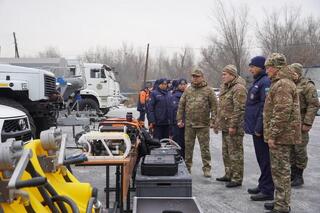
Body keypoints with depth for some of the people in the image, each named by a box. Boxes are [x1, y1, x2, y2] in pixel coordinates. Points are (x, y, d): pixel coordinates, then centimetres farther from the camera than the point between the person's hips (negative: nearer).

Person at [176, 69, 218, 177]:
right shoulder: (188, 90, 9)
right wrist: (179, 119, 5)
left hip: (203, 125, -3)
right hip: (189, 124, 3)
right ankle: (187, 167, 22)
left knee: (205, 147, 3)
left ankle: (207, 168, 12)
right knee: (188, 146, 10)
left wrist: (213, 120, -10)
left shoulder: (208, 91, -1)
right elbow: (181, 105, 10)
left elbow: (214, 106, -3)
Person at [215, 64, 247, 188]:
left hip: (233, 128, -10)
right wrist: (219, 122, 20)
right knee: (226, 153, 18)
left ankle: (237, 178, 6)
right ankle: (228, 175, 30)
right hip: (225, 127, 10)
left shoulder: (238, 89, -15)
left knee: (235, 153, -3)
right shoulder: (225, 88, 16)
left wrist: (233, 125, -23)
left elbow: (239, 109, -21)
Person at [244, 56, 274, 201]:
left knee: (265, 159, -3)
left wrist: (259, 128, -23)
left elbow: (265, 107, -22)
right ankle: (263, 185, 27)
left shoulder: (265, 82, -15)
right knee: (261, 158, 17)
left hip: (261, 129, -10)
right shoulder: (257, 82, 16)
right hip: (256, 127, 10)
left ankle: (267, 191, 4)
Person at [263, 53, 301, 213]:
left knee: (281, 171, -4)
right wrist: (272, 134, 23)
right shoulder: (280, 83, 18)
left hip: (281, 136, -11)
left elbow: (282, 112, -24)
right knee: (280, 170, 17)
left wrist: (272, 135, -21)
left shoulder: (282, 84, -16)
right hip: (282, 135, 11)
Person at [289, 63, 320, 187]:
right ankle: (292, 173, 23)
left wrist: (307, 123, -17)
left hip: (300, 124, -7)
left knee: (300, 150, 1)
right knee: (290, 149, 11)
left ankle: (299, 176, 12)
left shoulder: (307, 86, -8)